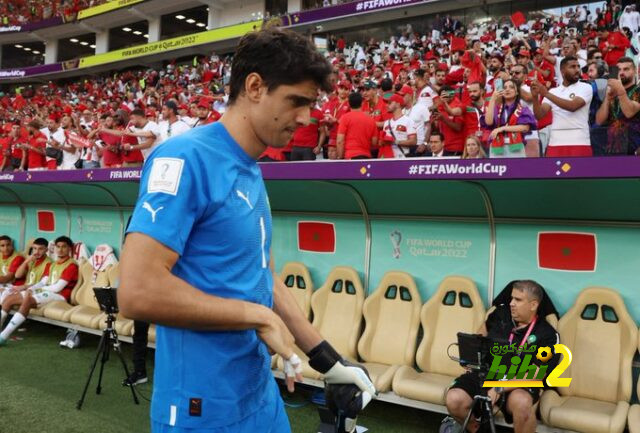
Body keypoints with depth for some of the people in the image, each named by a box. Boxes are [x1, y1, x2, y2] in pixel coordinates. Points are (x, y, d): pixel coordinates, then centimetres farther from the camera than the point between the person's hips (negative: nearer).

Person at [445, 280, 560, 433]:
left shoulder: (547, 335, -9)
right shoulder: (501, 313, 4)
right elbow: (484, 330, 27)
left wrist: (499, 389, -24)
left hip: (518, 384, -3)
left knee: (521, 402, -40)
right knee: (454, 399, -24)